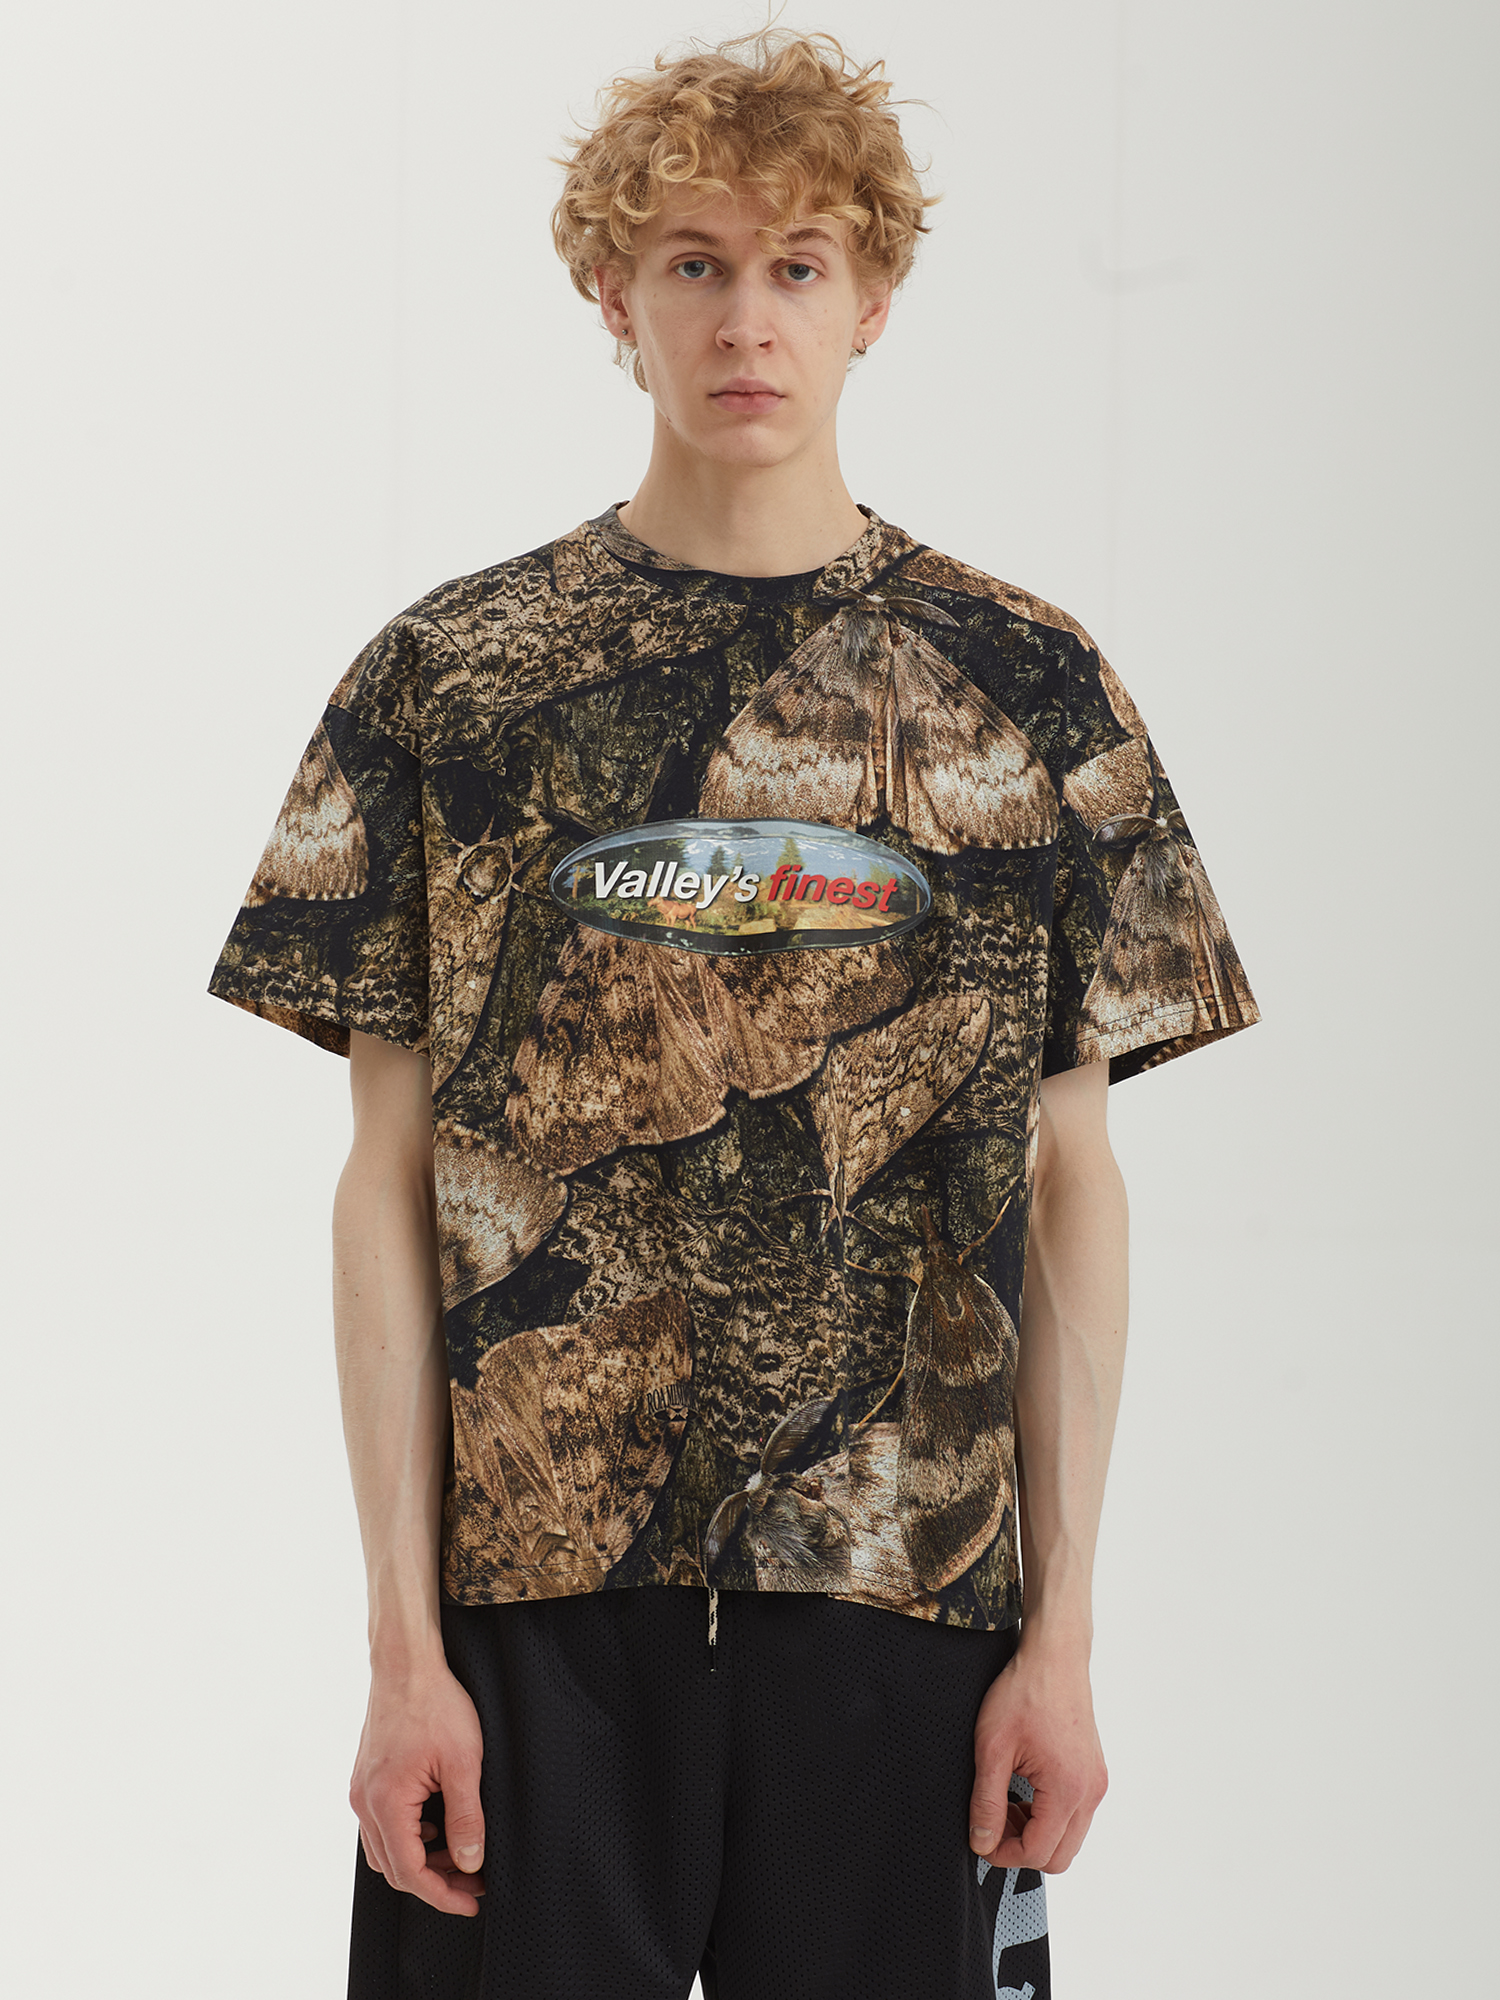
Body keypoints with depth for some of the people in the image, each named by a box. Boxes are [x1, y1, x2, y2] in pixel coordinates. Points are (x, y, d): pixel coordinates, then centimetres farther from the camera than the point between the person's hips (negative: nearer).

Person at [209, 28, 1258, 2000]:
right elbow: (390, 1182, 2)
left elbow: (1072, 1188, 6)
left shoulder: (1027, 688, 6)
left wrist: (1065, 1631, 1)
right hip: (536, 1599, 0)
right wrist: (402, 1638, -4)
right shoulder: (451, 680, 4)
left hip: (905, 1589, 1)